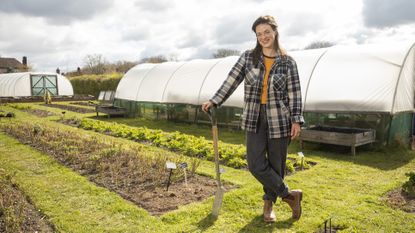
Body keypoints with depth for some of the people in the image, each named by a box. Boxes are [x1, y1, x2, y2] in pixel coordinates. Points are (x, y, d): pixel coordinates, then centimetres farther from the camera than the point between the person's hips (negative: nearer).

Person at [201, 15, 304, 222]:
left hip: (279, 119, -1)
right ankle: (290, 195, 16)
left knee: (276, 164, 7)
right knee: (256, 164, -4)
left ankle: (268, 203, 28)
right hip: (255, 119, 2)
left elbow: (294, 93, -1)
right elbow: (232, 80, 2)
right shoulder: (248, 57, 4)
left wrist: (296, 120, -8)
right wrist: (214, 101, -5)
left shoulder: (288, 62, 0)